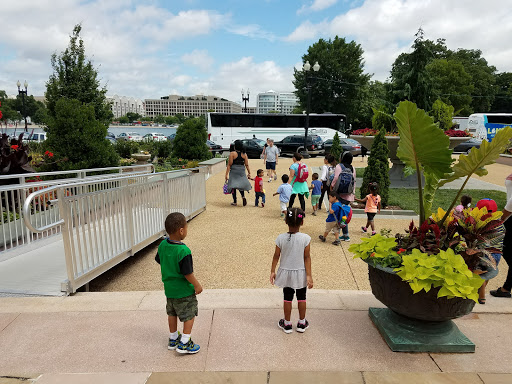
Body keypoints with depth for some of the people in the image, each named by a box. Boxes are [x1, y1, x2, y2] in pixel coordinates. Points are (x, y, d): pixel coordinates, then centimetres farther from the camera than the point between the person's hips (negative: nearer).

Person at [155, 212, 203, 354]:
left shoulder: (162, 245, -7)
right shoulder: (183, 251, -30)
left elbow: (159, 261, 9)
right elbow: (187, 273, -25)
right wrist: (197, 285, -10)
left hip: (169, 288, 8)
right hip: (184, 290, -8)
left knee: (172, 313, 23)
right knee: (189, 314, 10)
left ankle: (173, 339, 38)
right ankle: (184, 343, 14)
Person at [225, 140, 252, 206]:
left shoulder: (232, 153, -9)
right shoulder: (244, 154, 2)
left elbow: (229, 165, -10)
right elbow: (246, 165, 2)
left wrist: (226, 174, -8)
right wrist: (249, 173, 12)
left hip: (234, 171, -3)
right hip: (242, 171, 4)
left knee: (233, 186, 5)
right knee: (241, 185, 18)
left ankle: (234, 201, 7)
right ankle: (243, 196, -7)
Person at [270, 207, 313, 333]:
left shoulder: (281, 238, -15)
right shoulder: (305, 238, -18)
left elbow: (276, 256, -7)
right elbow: (307, 258, -14)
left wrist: (272, 271, 4)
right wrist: (309, 275, -8)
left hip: (286, 273, 1)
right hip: (301, 273, 0)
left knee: (287, 298, 15)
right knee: (301, 297, 18)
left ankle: (287, 324, 28)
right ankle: (302, 323, 31)